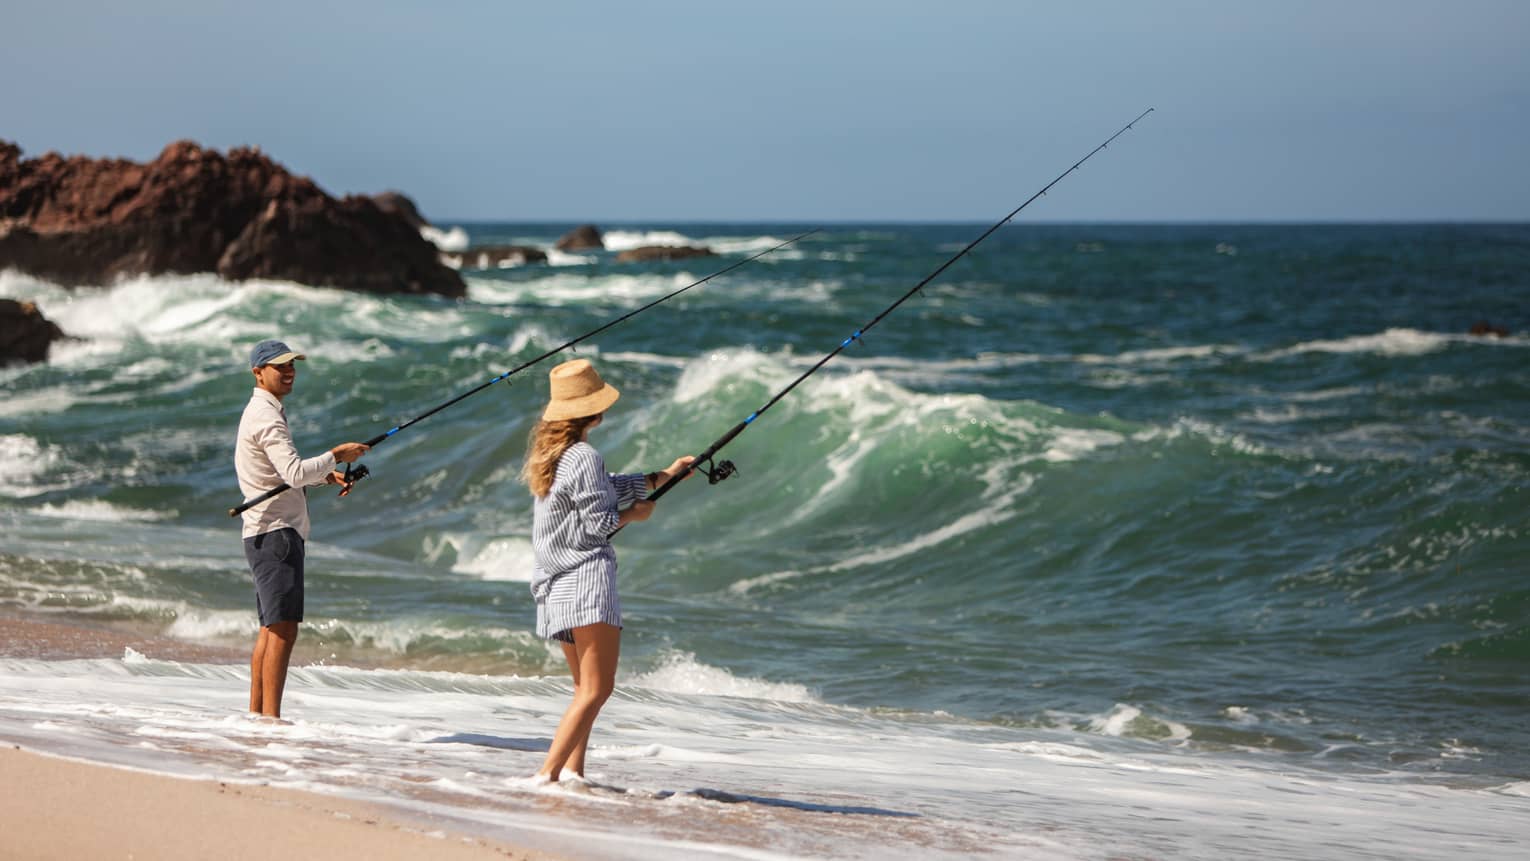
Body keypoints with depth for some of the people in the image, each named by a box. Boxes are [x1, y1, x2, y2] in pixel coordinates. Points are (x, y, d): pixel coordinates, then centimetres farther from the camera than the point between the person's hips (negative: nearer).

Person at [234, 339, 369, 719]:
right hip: (275, 531, -11)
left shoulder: (262, 412, 20)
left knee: (271, 628, 12)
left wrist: (326, 475, 14)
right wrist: (335, 456, -13)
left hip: (267, 534, 11)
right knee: (283, 627, -15)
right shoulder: (266, 417, -13)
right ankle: (271, 716, -19)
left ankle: (256, 713, 13)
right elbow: (295, 473, -26)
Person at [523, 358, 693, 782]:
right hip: (587, 576, -10)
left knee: (585, 687, 17)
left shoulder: (548, 453, 14)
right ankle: (548, 773, -21)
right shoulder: (584, 457, -14)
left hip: (555, 584, 10)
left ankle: (572, 771, 11)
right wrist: (636, 513, 5)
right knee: (597, 688, -12)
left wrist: (664, 475, 25)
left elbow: (606, 489, 20)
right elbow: (599, 522, -14)